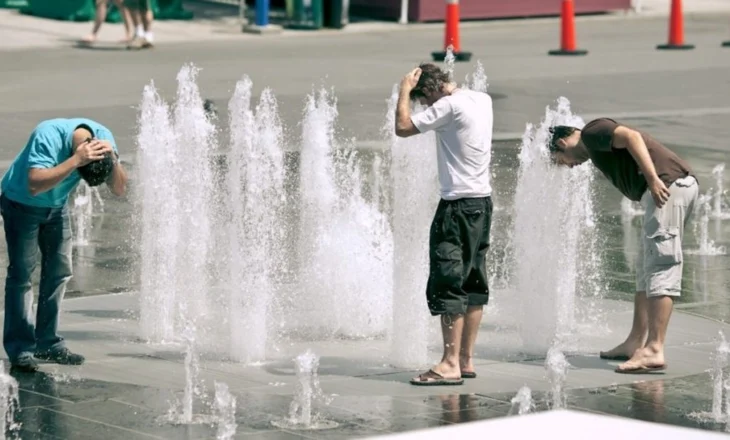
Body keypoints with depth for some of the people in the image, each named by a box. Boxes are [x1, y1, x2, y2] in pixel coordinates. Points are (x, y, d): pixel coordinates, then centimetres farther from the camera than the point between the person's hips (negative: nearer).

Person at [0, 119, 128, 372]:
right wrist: (76, 160, -50)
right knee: (21, 273, -9)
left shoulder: (103, 136, -19)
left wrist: (112, 159, -35)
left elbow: (119, 189, -16)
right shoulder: (48, 136, -36)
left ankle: (48, 344, 11)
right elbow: (35, 185, -46)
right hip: (21, 204, -6)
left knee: (59, 271, 3)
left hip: (57, 206, 6)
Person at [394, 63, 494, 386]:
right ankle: (466, 359, 16)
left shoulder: (449, 106, -15)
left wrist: (405, 89, -5)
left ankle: (450, 364, -13)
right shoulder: (482, 100, 10)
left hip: (458, 205, -9)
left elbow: (403, 127, -16)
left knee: (448, 284, -9)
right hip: (483, 201, 9)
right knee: (474, 283, 11)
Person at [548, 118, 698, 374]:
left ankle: (654, 350, -19)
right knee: (646, 269, 16)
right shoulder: (596, 151, 29)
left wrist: (653, 179, -22)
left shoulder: (592, 132, 1)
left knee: (660, 268, -14)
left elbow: (632, 137, -14)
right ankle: (635, 343, 21)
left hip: (668, 184, -10)